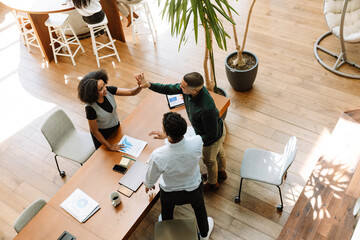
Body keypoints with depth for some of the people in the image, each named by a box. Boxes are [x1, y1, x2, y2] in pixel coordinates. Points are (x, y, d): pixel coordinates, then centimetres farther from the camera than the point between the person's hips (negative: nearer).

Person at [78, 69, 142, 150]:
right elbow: (94, 131, -24)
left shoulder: (108, 90, -25)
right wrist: (109, 146, -15)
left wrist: (140, 86, -48)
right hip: (101, 134, -4)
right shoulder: (90, 107, -36)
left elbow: (131, 92, -25)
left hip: (116, 126, 5)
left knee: (119, 153, 29)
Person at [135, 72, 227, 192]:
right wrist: (149, 85, -19)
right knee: (219, 151, 34)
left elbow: (212, 135, -33)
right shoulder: (192, 85, -26)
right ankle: (221, 172, 66)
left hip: (214, 137, -7)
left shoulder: (207, 109, -48)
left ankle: (212, 183, 55)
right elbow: (170, 89, -10)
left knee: (209, 160, 23)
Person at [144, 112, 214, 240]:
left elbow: (151, 178, -17)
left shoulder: (158, 156, -40)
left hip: (169, 192, -1)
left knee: (166, 212, 35)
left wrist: (148, 185, 6)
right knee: (199, 209, 35)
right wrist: (166, 137, 2)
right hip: (194, 188, 1)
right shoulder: (197, 142, -36)